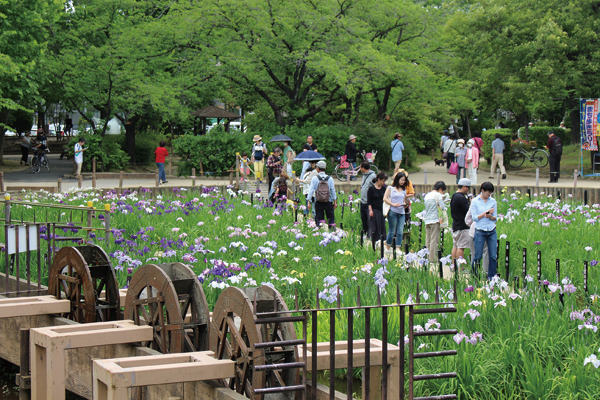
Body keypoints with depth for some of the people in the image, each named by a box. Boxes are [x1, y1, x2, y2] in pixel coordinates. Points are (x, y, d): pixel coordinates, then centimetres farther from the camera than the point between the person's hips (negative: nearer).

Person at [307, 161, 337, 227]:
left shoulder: (315, 178, -5)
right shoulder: (330, 178, -1)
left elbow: (311, 190, -7)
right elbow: (333, 191, 2)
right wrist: (335, 202, 10)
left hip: (318, 202, -1)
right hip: (328, 202, 1)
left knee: (319, 220, 5)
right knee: (331, 219, 7)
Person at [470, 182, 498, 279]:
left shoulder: (493, 201, 7)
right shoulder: (475, 201, -1)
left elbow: (495, 218, 8)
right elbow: (475, 218, -6)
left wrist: (490, 216, -13)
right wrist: (486, 212, -13)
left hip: (492, 231, 3)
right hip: (480, 232, -3)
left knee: (493, 256, -1)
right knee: (478, 256, 0)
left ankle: (491, 277, 10)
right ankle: (473, 276, 21)